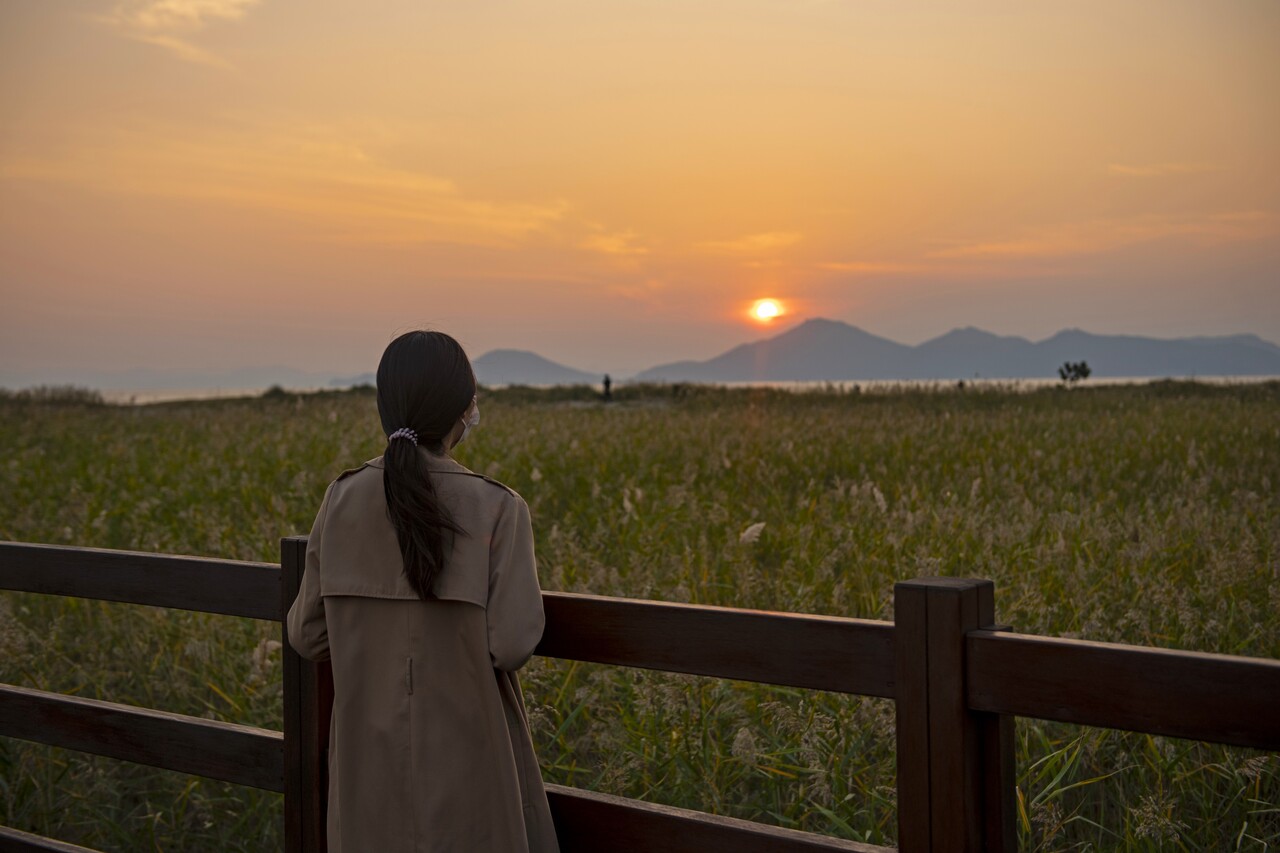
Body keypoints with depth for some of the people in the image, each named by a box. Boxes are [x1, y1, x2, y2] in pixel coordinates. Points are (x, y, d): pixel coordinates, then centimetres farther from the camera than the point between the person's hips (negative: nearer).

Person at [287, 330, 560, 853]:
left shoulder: (342, 500, -5)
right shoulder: (496, 509, -15)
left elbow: (308, 635, 0)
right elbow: (512, 645, -17)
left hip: (370, 756, 3)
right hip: (465, 757, -3)